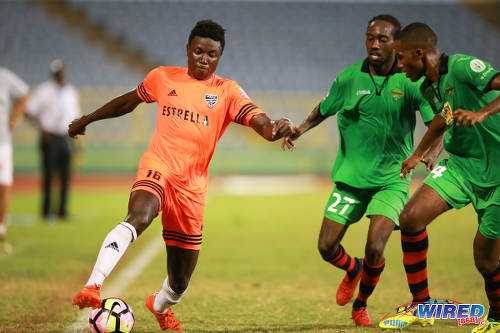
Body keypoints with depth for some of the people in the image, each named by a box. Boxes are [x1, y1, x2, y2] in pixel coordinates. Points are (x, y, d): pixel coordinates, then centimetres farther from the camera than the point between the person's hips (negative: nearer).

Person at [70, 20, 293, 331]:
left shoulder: (228, 91, 5)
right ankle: (92, 287, -47)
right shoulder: (163, 78, 9)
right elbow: (128, 101, 27)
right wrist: (87, 119, 34)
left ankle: (160, 305, 46)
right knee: (138, 217, -38)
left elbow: (261, 123, -9)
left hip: (192, 185, 1)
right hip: (158, 168, -1)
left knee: (180, 280, 10)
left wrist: (276, 128, -33)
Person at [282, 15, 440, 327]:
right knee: (326, 247, -1)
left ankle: (361, 304, 13)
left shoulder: (410, 82, -9)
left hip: (391, 178, -2)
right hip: (351, 176, 2)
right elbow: (324, 110, 14)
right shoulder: (349, 78, -2)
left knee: (374, 248, -18)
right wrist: (301, 128, -3)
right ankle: (353, 269, 37)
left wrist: (431, 154, -32)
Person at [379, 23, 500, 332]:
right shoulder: (429, 88, 6)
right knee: (411, 217, -12)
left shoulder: (464, 67, -20)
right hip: (459, 164, 7)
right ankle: (421, 306, 1)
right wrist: (419, 152, 35)